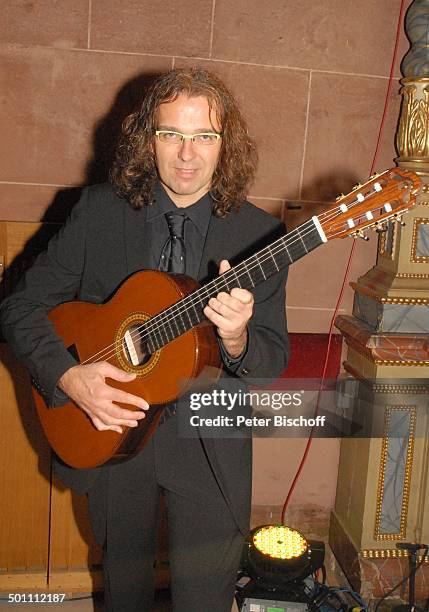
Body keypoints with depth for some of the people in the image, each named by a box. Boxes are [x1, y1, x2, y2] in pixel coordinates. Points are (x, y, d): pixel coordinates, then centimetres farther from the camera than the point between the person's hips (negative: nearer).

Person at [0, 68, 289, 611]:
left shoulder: (259, 234, -8)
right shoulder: (98, 211, -6)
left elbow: (274, 360, -7)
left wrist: (237, 337, -29)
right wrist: (69, 377, -20)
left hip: (209, 449, -1)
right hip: (106, 432, 2)